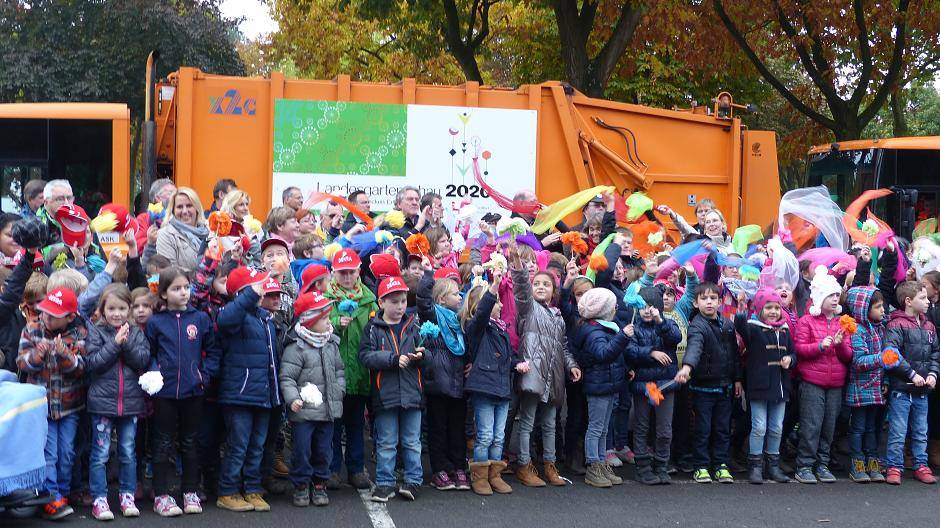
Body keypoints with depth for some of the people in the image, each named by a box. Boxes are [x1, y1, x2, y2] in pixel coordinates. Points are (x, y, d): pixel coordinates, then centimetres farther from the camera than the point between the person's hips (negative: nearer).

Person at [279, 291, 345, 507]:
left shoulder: (331, 344, 10)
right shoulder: (296, 347, -11)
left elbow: (339, 370, 21)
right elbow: (286, 377, -13)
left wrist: (339, 388, 7)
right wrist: (293, 398, -24)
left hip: (328, 408, 6)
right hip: (304, 409, -5)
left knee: (323, 449, 11)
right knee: (302, 449, -1)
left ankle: (319, 484, 23)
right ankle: (301, 485, 14)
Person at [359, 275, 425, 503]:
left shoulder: (412, 326, 9)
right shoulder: (373, 328, 0)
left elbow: (424, 354, 12)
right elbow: (365, 356, -11)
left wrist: (420, 355, -12)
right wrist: (394, 359, -19)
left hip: (411, 392, 2)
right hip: (385, 393, -2)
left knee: (412, 441, 9)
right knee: (386, 443, 5)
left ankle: (413, 481, 18)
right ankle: (384, 483, 13)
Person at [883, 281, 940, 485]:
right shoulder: (897, 325, -11)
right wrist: (912, 374, -19)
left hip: (922, 390, 7)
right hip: (901, 388, -7)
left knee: (921, 432, 14)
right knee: (898, 432, -1)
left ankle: (921, 465, 23)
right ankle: (894, 466, 6)